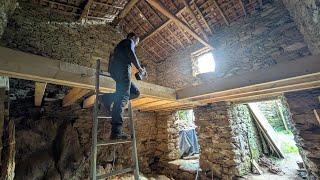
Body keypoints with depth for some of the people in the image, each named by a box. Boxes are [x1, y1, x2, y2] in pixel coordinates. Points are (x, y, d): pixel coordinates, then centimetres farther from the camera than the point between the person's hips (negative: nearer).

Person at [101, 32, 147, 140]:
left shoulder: (122, 44, 39)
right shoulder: (129, 41, 13)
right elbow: (130, 53, -8)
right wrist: (139, 67, -2)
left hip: (115, 70, 9)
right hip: (122, 68, -9)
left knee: (135, 92, 7)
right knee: (123, 96, -20)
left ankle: (108, 98, -4)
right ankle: (116, 131, -27)